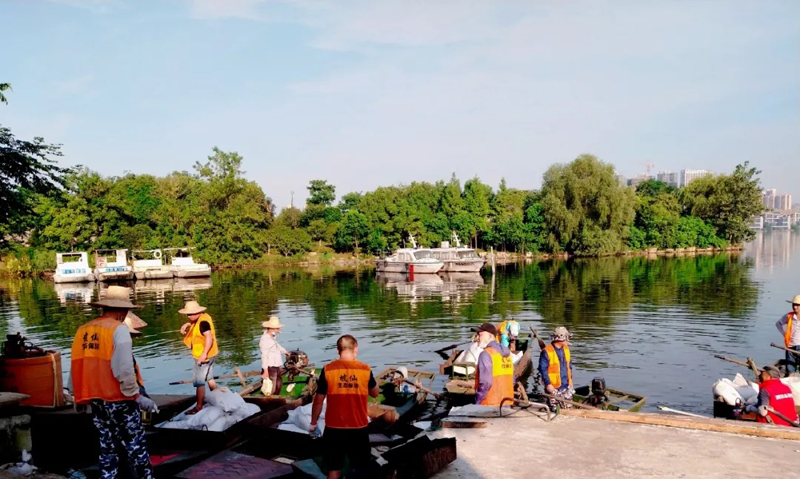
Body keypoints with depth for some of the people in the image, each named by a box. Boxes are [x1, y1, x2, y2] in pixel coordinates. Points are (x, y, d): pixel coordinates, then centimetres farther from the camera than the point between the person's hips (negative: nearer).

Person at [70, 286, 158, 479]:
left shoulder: (83, 330, 6)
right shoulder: (118, 329, -14)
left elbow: (76, 366, 9)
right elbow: (124, 369, -21)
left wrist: (79, 395, 21)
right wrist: (137, 396, -13)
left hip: (96, 399, 6)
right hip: (119, 398, -6)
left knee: (107, 446, 17)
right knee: (135, 445, 5)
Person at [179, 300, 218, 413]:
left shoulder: (203, 321, -24)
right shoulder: (202, 317, 5)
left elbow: (209, 337, -34)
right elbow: (193, 322, 29)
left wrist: (204, 354, -38)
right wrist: (187, 324, 8)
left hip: (204, 356, -11)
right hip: (209, 355, 11)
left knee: (199, 381, -5)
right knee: (209, 378, 21)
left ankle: (199, 407, 0)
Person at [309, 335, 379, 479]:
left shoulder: (328, 370, -9)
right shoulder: (365, 369, -6)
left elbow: (318, 401, -3)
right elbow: (375, 393, 10)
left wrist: (313, 423, 10)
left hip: (334, 428, 0)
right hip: (359, 428, 1)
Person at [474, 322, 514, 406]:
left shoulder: (486, 354, -14)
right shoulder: (507, 353, 9)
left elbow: (485, 382, -21)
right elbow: (512, 381, 11)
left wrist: (477, 402, -12)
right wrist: (505, 397, 18)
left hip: (490, 405, -7)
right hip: (507, 404, 8)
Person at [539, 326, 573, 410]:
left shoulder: (566, 349, 5)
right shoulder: (546, 352, -17)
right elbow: (542, 369, -16)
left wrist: (570, 379, 14)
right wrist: (548, 384, -17)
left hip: (566, 386, 6)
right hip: (553, 387, -6)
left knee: (568, 408, 12)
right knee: (553, 410, 5)